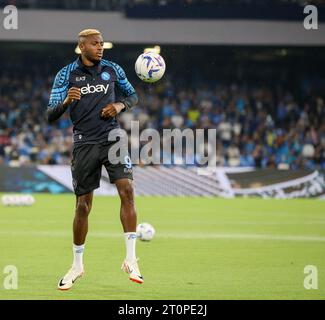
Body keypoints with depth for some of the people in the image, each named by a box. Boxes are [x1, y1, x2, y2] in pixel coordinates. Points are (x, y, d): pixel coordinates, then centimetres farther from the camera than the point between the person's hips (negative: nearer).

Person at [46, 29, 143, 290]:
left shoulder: (113, 70, 6)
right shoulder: (66, 75, -2)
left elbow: (133, 96, 20)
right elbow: (50, 116, -5)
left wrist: (119, 105, -2)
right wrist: (66, 101, -26)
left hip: (113, 139, 1)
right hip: (85, 144, -1)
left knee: (127, 190, -18)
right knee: (83, 205, 3)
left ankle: (131, 260, -13)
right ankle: (77, 266, 19)